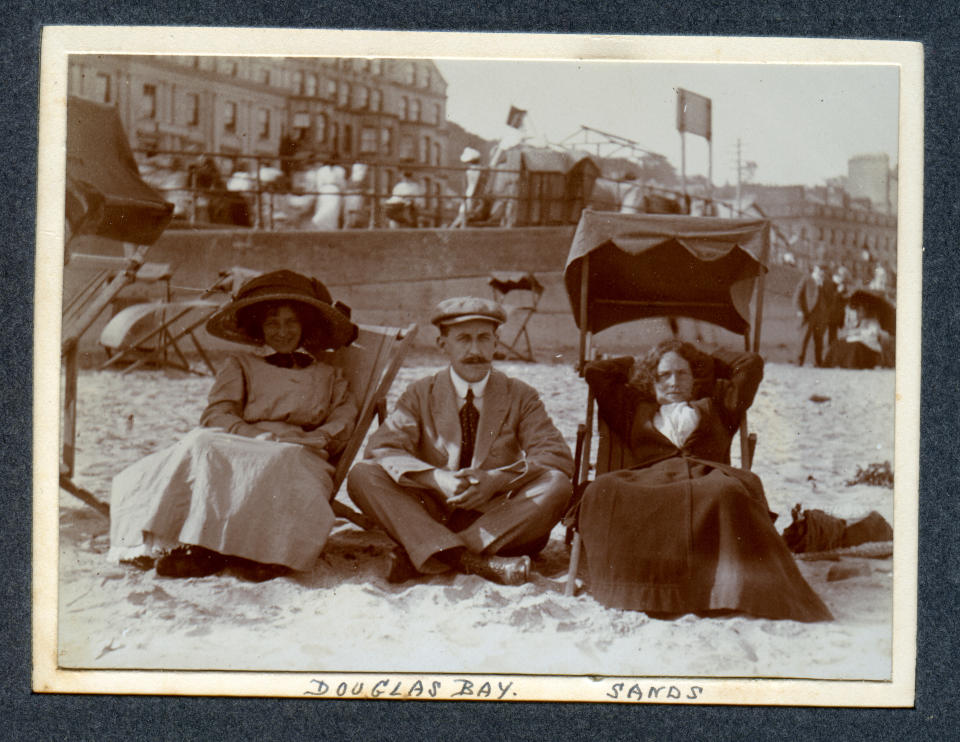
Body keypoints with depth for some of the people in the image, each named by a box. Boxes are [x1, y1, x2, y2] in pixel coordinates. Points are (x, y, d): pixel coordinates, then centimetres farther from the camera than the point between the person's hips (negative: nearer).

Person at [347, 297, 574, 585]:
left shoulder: (521, 397, 7)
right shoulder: (420, 395, 8)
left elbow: (559, 459, -5)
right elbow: (382, 448, -6)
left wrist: (496, 480, -22)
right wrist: (437, 479, -25)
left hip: (498, 520, 0)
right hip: (431, 516, 0)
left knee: (557, 486, -27)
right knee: (362, 475, -21)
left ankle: (425, 558, -33)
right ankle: (471, 560, -39)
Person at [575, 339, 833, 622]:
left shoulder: (714, 407, 37)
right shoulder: (635, 409, 37)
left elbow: (751, 364, 33)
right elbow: (594, 372, 35)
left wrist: (709, 362, 45)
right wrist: (637, 365, 46)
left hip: (710, 476, 0)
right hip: (650, 482, 0)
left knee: (728, 492, -41)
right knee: (602, 491, -37)